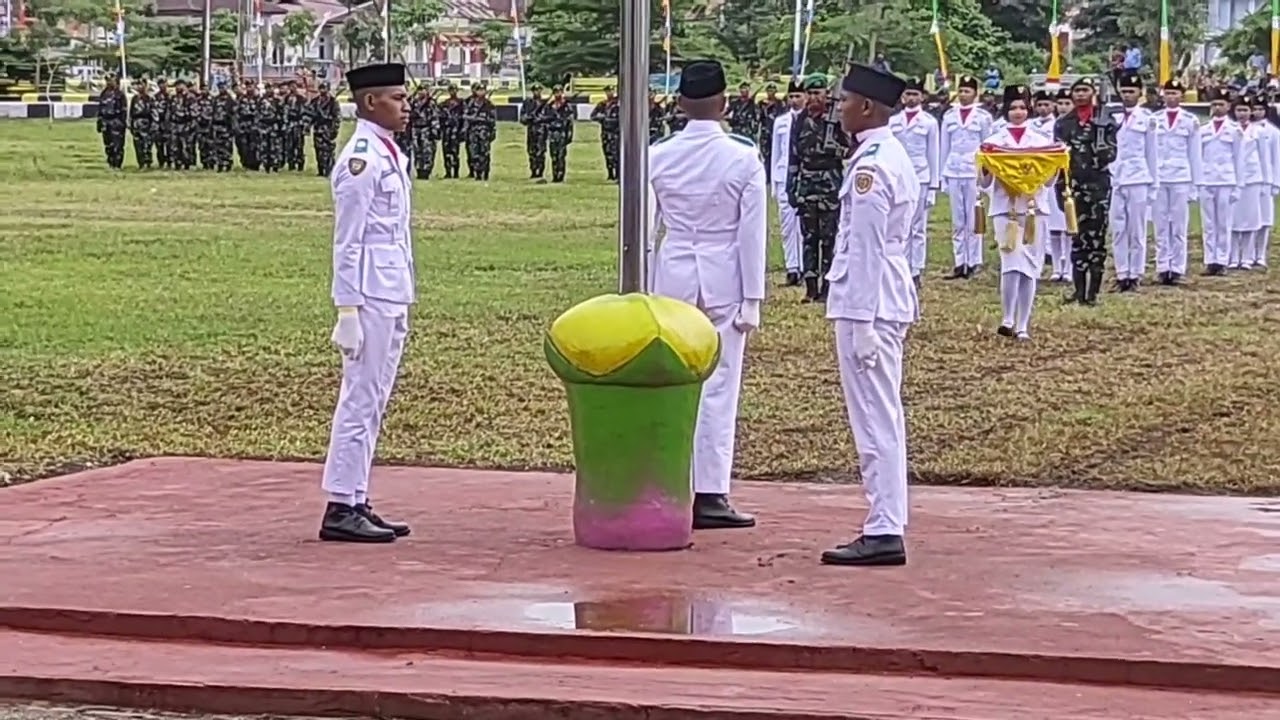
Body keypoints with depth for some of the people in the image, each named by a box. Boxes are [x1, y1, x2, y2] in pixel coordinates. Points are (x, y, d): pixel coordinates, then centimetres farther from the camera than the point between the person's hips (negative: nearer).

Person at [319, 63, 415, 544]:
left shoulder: (392, 155, 16)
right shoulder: (360, 160, -13)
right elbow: (348, 243, -15)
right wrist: (349, 310, -18)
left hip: (394, 296, 10)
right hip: (371, 296, -10)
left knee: (373, 401, 12)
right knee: (360, 400, -6)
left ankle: (357, 503, 18)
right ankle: (342, 509, -2)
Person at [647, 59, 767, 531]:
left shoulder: (657, 157, 0)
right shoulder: (743, 158, -7)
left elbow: (645, 230, 6)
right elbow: (752, 234, -6)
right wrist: (752, 300, -1)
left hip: (672, 280, 3)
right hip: (723, 283, -3)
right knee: (718, 389, 0)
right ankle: (710, 494, 0)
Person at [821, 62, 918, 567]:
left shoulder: (871, 166, -16)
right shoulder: (896, 158, 15)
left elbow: (865, 248, -19)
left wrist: (860, 322, -18)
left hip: (868, 304, -10)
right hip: (891, 300, 10)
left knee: (875, 420, -8)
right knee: (884, 418, 13)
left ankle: (884, 533, -6)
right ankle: (886, 526, 19)